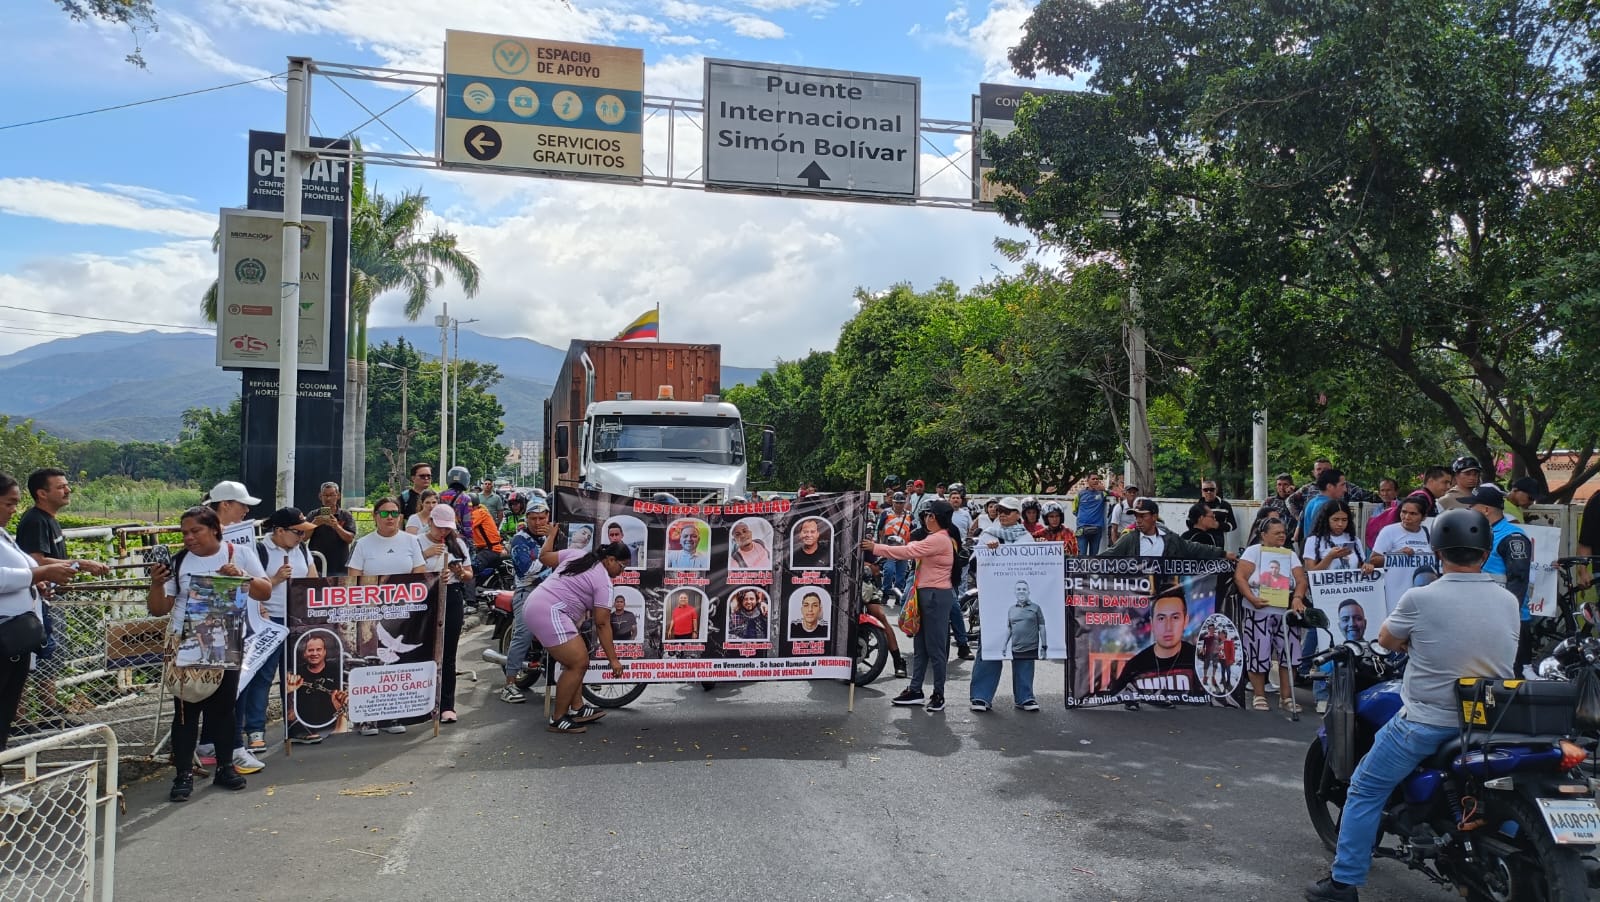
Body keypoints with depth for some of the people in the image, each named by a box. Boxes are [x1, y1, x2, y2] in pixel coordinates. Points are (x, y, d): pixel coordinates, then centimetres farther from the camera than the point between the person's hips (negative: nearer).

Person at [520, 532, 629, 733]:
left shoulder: (576, 554, 15)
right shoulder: (603, 582, -6)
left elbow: (544, 557, 20)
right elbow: (602, 624, -7)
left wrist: (550, 536, 39)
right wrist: (613, 660, -3)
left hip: (535, 606, 10)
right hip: (550, 613, -10)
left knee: (576, 660, 15)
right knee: (578, 663, -9)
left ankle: (575, 710, 18)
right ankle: (558, 720, -2)